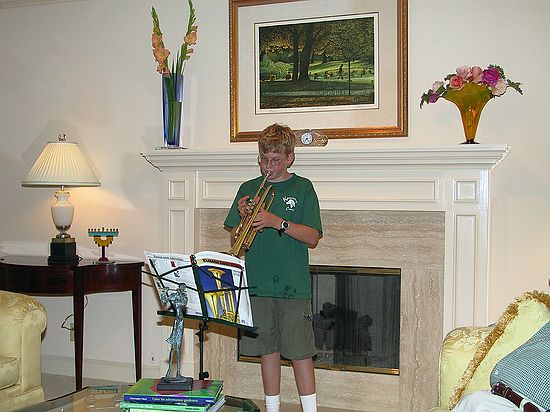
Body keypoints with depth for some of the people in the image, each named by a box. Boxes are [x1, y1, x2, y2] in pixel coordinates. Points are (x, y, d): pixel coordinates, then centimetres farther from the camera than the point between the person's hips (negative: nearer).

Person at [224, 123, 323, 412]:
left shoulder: (302, 188, 1)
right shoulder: (249, 189, 9)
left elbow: (312, 237, -6)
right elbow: (235, 242, 9)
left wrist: (277, 222, -17)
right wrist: (243, 218, -11)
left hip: (293, 287, -3)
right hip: (257, 285, 3)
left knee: (301, 352, 0)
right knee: (268, 350, 11)